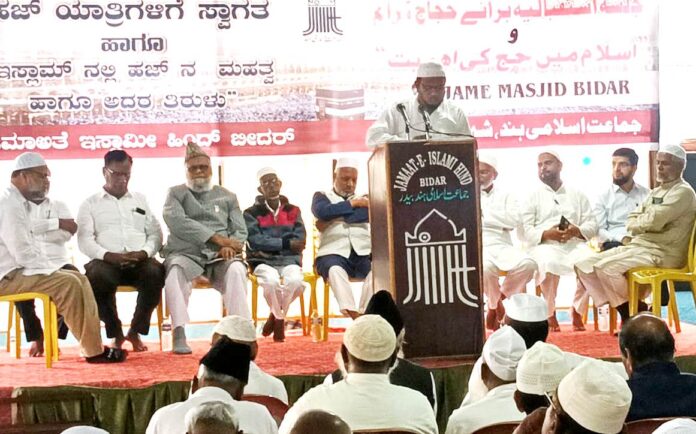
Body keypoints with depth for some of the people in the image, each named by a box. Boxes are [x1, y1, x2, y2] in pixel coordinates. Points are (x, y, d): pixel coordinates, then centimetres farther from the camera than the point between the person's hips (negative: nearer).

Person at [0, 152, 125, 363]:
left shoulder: (18, 203, 17)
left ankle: (94, 345, -3)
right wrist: (53, 268, -10)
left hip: (20, 270, 11)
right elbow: (24, 254, -22)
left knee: (78, 279, 4)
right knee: (68, 283, -21)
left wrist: (52, 267, 4)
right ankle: (93, 350, -14)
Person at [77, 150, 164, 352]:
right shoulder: (90, 204, 16)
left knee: (155, 272, -33)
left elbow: (155, 234, 15)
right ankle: (115, 334, -16)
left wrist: (144, 252, -8)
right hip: (106, 261, -2)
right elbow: (85, 240, 2)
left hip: (139, 261, 2)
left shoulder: (141, 200, 24)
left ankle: (135, 331, -14)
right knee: (97, 276, -37)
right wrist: (109, 255, -16)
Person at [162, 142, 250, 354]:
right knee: (175, 269, -36)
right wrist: (217, 238, -13)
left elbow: (240, 231, 13)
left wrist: (230, 246, -13)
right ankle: (179, 334, -38)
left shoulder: (227, 196, 22)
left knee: (236, 269, -33)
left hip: (220, 256, 1)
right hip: (186, 253, -1)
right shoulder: (176, 193, 15)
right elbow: (177, 222, -5)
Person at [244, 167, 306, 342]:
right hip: (263, 262, -2)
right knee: (271, 280, -35)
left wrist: (270, 244, -10)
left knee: (296, 281, -32)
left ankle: (276, 315, -3)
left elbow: (299, 242, -1)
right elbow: (255, 242, -10)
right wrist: (286, 242, -13)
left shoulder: (293, 211, 12)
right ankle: (279, 319, -5)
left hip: (289, 260, 2)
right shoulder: (252, 213, 5)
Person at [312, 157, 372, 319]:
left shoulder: (363, 200, 25)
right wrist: (352, 204, 4)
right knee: (335, 270, -38)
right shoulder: (322, 196, 21)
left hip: (363, 254, 2)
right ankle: (354, 316, -46)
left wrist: (330, 220, -3)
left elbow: (368, 213, 0)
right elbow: (322, 212, -4)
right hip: (333, 253, -2)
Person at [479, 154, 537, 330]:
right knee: (486, 268, -38)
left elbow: (515, 220, -1)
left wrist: (485, 214, -3)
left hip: (502, 246, 2)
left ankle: (501, 297, -3)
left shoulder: (505, 197, 18)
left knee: (527, 264, -29)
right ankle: (496, 305, -7)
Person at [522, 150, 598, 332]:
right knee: (550, 264, -38)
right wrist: (547, 234, -14)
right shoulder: (534, 197, 15)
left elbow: (592, 225, 12)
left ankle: (577, 311, -13)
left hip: (574, 243, 2)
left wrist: (576, 231, -11)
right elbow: (526, 230, 4)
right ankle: (550, 313, -16)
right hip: (544, 244, -2)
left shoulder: (578, 195, 21)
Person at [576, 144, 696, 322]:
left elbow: (653, 222, -20)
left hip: (661, 253, -9)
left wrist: (636, 224, 0)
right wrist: (629, 236, -7)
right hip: (638, 245, 9)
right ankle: (624, 308, -4)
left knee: (605, 267, -27)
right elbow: (632, 220, 16)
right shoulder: (656, 192, 20)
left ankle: (637, 311, -6)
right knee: (584, 265, -5)